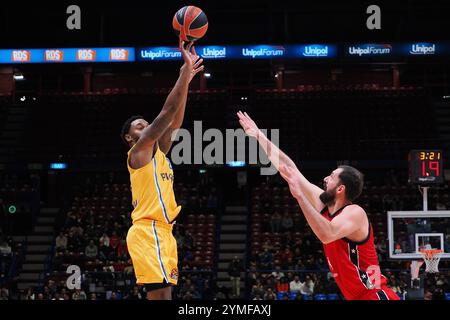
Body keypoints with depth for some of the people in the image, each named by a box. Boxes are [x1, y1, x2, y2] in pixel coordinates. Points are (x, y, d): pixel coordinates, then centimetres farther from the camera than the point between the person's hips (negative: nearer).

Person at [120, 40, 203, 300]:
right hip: (148, 232, -10)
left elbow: (175, 122, 17)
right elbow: (167, 112, -8)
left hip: (162, 232, 10)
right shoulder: (139, 151, -2)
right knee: (160, 295, -18)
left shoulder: (158, 152, 22)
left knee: (162, 294, 7)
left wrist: (188, 79, 12)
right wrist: (185, 73, -7)